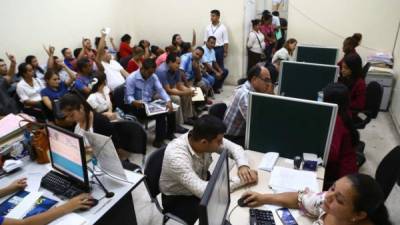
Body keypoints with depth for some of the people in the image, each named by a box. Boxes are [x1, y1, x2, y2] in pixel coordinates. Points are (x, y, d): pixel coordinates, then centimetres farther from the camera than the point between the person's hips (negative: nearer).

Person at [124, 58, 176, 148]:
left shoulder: (153, 77, 4)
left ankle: (169, 133, 10)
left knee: (170, 108, -13)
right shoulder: (131, 78, -12)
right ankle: (159, 140, -15)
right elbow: (128, 96, -16)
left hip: (150, 104, 6)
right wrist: (134, 102, -40)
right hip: (136, 106, -6)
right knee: (160, 113, -28)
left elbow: (160, 90, -4)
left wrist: (168, 101, -24)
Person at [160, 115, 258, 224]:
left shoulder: (206, 139, -18)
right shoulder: (176, 156, -37)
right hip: (179, 199, -6)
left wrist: (243, 166, -25)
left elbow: (234, 147, -4)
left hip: (201, 184, 6)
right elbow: (203, 191, -40)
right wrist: (242, 180, -34)